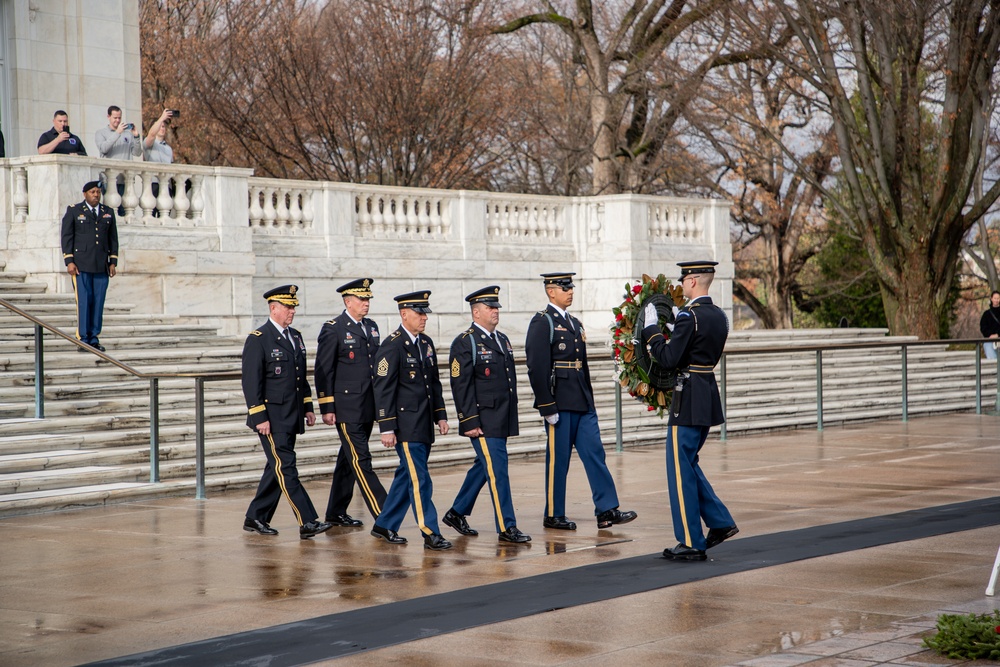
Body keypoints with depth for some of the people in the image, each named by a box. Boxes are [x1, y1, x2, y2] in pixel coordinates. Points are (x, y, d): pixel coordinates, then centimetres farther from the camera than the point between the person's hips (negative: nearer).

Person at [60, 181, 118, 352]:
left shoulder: (108, 213, 12)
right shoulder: (73, 211, 3)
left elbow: (113, 239, 14)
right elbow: (67, 237, -1)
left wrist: (113, 262, 6)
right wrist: (69, 262, -9)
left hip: (101, 266, 3)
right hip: (81, 266, -3)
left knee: (98, 303, 1)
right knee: (83, 302, -7)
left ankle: (94, 339, 6)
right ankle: (82, 340, -4)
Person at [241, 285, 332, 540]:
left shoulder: (295, 337, 14)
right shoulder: (257, 339, -10)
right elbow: (251, 382, -13)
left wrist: (307, 408, 17)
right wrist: (259, 418, -17)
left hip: (291, 418, 8)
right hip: (271, 418, -8)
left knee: (277, 468, 11)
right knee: (286, 468, -9)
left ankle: (256, 518, 21)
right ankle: (307, 523, -14)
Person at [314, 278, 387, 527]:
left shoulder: (371, 327, 13)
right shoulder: (333, 329, -8)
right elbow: (323, 372, -8)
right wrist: (326, 408, -11)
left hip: (368, 407, 7)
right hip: (346, 408, -7)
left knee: (349, 459, 13)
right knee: (361, 460, -8)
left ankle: (336, 512, 22)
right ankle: (382, 515, -13)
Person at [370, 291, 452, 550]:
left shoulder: (426, 343, 13)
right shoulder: (392, 346, -12)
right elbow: (384, 390, -14)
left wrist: (440, 416, 14)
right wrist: (387, 428, -16)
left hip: (424, 425, 8)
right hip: (405, 426, -8)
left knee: (407, 476, 13)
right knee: (419, 479, -8)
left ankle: (384, 526, 24)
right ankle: (430, 534, -6)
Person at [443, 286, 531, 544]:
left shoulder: (502, 340, 16)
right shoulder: (464, 343, -9)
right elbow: (461, 385, -13)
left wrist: (511, 417, 19)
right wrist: (470, 422, -17)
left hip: (502, 420, 8)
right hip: (483, 422, -8)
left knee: (483, 468, 16)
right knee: (497, 471, -8)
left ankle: (457, 513, 31)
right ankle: (506, 528, -4)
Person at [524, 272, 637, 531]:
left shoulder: (575, 323, 18)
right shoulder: (542, 323, -8)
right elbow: (537, 367, -14)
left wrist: (589, 400, 18)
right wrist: (547, 407, -18)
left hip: (582, 402, 8)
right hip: (560, 403, -8)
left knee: (595, 453, 3)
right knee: (558, 459, 0)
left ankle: (607, 511, 3)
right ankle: (553, 516, 9)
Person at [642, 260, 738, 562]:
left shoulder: (689, 316, -17)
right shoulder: (719, 316, 10)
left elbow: (670, 359, -18)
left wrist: (652, 329, -8)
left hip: (689, 401, -9)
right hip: (709, 398, 9)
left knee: (680, 469, -1)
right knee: (687, 463, 21)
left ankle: (692, 544, 2)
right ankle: (720, 522, 18)